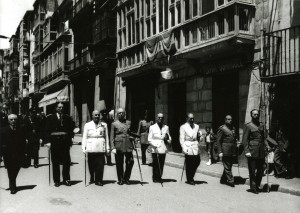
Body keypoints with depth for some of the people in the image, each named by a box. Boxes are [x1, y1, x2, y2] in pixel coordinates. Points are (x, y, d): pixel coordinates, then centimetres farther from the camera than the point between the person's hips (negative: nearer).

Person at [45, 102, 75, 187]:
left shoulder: (67, 118, 8)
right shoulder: (50, 118, 4)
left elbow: (71, 129, 7)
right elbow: (47, 130, 1)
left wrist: (70, 139, -2)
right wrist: (48, 141, -8)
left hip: (65, 141, 1)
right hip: (55, 141, -1)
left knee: (66, 161, 3)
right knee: (55, 162, 5)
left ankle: (66, 179, 14)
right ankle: (56, 180, 14)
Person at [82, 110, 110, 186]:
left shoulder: (104, 125, 12)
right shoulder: (87, 125, 10)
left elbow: (106, 137, 14)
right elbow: (84, 137, 10)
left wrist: (107, 148, 10)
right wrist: (84, 148, 2)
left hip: (101, 148, 0)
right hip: (91, 148, 0)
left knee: (100, 165, -5)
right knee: (91, 165, 2)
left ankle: (98, 180, 3)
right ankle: (92, 179, 18)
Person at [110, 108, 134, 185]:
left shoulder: (129, 122, 13)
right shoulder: (114, 124, 5)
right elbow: (112, 137, 2)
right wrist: (113, 148, -7)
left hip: (128, 146, 2)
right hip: (118, 146, -2)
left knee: (130, 162, -5)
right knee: (119, 164, 3)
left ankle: (126, 178, 13)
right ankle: (120, 180, 18)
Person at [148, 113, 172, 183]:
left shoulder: (166, 127, 14)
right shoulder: (152, 127, 7)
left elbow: (169, 138, 20)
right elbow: (149, 139, 4)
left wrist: (167, 139, -4)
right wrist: (155, 145, -11)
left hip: (163, 149, 2)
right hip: (155, 149, -2)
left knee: (161, 164, 1)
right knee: (155, 164, -6)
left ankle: (159, 178, 11)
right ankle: (155, 178, 4)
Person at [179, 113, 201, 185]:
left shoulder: (196, 126, 15)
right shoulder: (183, 127, 1)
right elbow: (181, 139, -2)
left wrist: (199, 136, 2)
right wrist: (184, 148, -8)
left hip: (195, 147, 4)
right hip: (188, 147, -4)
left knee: (197, 162, -1)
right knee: (189, 164, -1)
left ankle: (191, 178, 21)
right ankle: (189, 180, 14)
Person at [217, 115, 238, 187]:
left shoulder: (233, 128, 16)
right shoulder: (222, 128, -4)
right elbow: (218, 141, -7)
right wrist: (220, 152, -12)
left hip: (233, 151, 7)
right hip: (225, 151, -7)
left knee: (228, 166, 12)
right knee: (227, 167, -3)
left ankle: (223, 180, 25)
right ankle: (231, 181, 1)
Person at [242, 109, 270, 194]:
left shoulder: (261, 125, 16)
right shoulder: (248, 126, -3)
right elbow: (245, 140, -6)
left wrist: (266, 145, 5)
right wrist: (247, 151, -14)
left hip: (261, 152, 6)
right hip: (252, 152, -6)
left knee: (261, 170, 9)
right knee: (252, 171, 1)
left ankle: (257, 185, 24)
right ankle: (253, 187, 12)